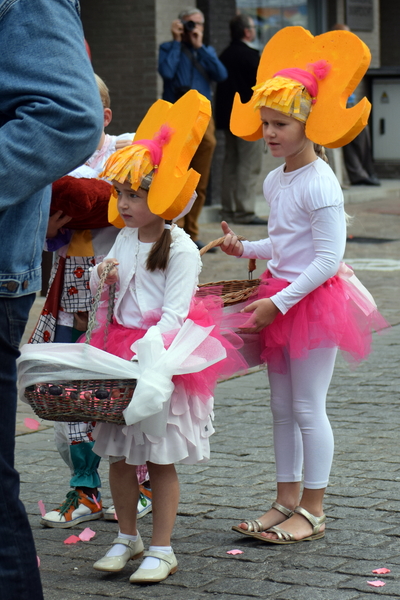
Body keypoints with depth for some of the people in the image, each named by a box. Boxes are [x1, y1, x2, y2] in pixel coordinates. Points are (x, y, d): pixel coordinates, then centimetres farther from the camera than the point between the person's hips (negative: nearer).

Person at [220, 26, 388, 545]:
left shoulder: (320, 183, -18)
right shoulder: (275, 180, 9)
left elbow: (329, 257, -21)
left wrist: (280, 302, -21)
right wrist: (246, 248, 9)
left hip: (314, 298, -9)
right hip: (280, 297, 9)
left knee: (308, 408, -2)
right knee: (282, 408, 13)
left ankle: (313, 511, 8)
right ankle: (287, 502, 22)